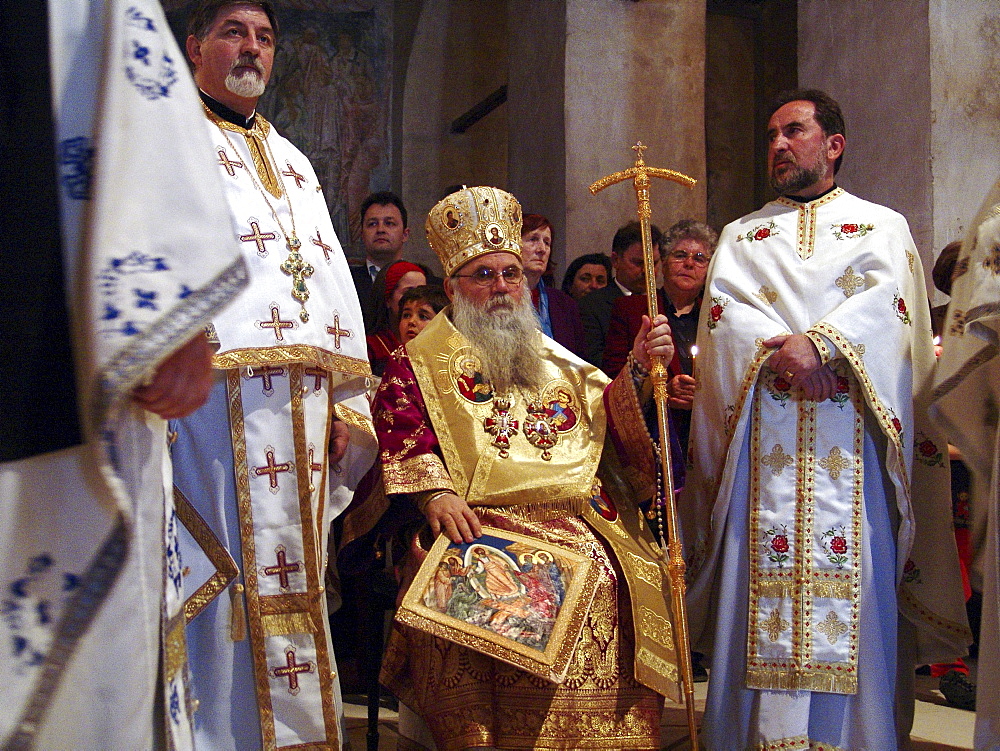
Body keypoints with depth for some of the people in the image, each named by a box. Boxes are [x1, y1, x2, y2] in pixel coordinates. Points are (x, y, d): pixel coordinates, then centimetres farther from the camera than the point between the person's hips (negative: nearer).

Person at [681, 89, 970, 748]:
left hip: (852, 428, -2)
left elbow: (885, 300, -2)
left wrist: (819, 342, -18)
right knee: (765, 572, -6)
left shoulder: (883, 225, 17)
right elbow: (723, 308, 5)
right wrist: (781, 349, -13)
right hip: (764, 431, 2)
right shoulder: (741, 236, 23)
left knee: (852, 577, -8)